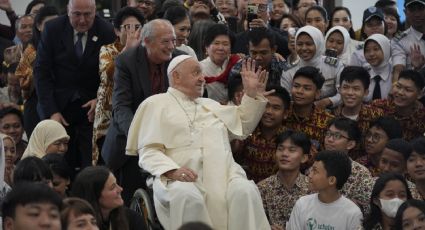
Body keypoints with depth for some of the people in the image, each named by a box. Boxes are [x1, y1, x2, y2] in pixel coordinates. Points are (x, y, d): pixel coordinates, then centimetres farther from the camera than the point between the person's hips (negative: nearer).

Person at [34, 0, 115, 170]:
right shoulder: (53, 29, -4)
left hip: (92, 103, 0)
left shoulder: (107, 32, -5)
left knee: (92, 163, -11)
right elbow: (41, 72, -3)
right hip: (58, 103, 0)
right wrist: (51, 111, -10)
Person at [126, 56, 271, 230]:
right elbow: (148, 152, 3)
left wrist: (252, 94, 22)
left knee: (246, 192, -29)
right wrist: (173, 171, -17)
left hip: (224, 175, 4)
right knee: (188, 197, -38)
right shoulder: (156, 104, 14)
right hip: (181, 177, -4)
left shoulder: (210, 104, 33)